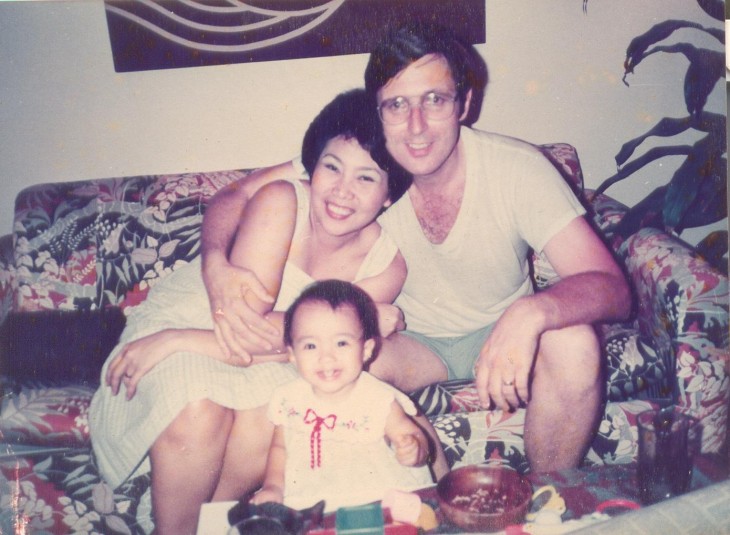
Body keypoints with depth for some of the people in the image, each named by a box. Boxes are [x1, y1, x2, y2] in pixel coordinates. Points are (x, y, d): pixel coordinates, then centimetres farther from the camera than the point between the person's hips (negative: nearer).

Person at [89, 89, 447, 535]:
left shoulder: (385, 266, -12)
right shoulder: (280, 201, -22)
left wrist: (179, 342, -23)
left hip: (261, 353, 3)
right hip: (181, 315, -2)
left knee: (267, 420, -30)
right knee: (199, 417, -32)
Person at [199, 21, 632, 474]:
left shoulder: (518, 168, -23)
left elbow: (612, 288, -29)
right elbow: (238, 195, -14)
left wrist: (531, 311, -51)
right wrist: (216, 267, -36)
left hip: (499, 333, 0)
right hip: (409, 339, 1)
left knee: (574, 343, -31)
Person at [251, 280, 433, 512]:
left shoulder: (380, 400, -12)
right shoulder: (289, 400, -1)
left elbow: (417, 438, -3)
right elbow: (280, 447, 15)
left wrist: (413, 452, -25)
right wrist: (273, 486, 1)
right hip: (305, 506, 2)